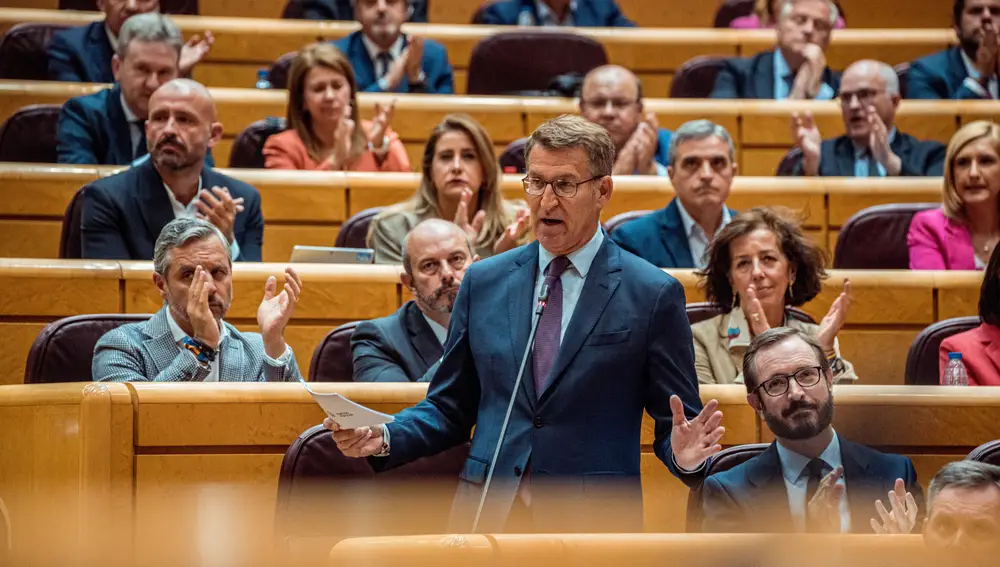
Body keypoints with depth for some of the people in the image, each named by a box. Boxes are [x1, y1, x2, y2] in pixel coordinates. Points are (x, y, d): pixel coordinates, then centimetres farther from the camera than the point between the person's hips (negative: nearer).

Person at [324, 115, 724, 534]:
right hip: (488, 515, 3)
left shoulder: (653, 295, -2)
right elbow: (450, 407, 13)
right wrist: (384, 438, -5)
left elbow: (672, 423, 0)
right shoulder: (483, 282, 9)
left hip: (594, 524, -2)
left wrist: (684, 455, -22)